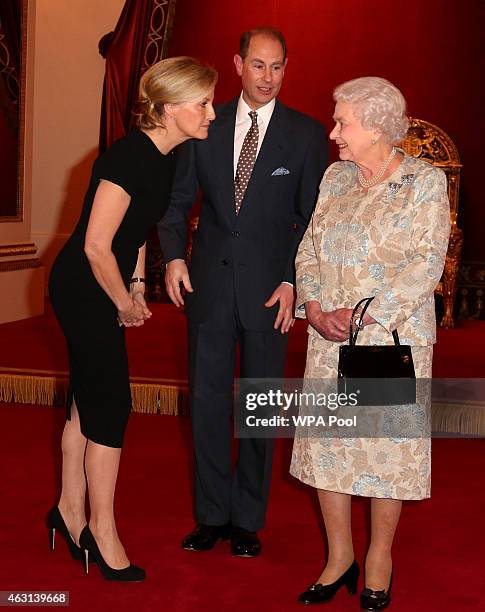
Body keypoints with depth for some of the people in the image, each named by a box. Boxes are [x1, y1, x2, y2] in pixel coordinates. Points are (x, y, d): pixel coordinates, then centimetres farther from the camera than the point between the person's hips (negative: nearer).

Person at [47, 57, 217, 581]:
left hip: (102, 291, 9)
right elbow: (96, 246, -24)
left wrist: (136, 289, 12)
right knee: (110, 404, -3)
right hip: (83, 289, -9)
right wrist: (126, 303, -11)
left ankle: (71, 509, 29)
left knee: (89, 400, 15)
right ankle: (101, 530, 10)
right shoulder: (129, 157, -24)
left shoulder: (162, 158, 4)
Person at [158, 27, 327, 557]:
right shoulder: (206, 126, 5)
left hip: (269, 289, -2)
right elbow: (177, 199, 9)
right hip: (209, 283, 2)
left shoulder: (306, 135, -1)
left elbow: (314, 219, -1)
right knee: (206, 399, 7)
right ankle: (212, 515, 21)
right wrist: (174, 255, -5)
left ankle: (247, 521, 20)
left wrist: (293, 281, -9)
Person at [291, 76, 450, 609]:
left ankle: (379, 558, 21)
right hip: (330, 339, 5)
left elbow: (427, 264, -12)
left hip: (394, 335, -4)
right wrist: (316, 308, -7)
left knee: (387, 445, 3)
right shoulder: (336, 177, 10)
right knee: (325, 442, 5)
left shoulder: (425, 182, -5)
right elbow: (308, 249, 10)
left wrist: (364, 313, -18)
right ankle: (339, 557, 21)